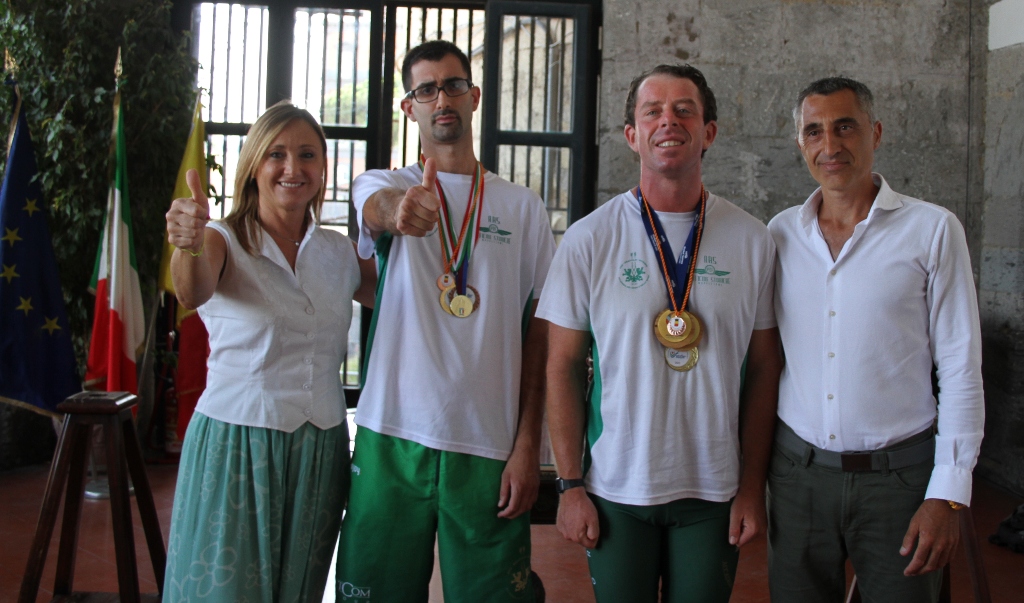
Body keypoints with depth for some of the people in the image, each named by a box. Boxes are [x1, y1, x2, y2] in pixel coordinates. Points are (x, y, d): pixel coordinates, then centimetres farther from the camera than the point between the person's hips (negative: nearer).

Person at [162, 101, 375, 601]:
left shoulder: (338, 251, 7)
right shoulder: (223, 241, -6)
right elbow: (193, 294, -27)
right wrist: (190, 245, -51)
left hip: (321, 450, 4)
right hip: (235, 445, -4)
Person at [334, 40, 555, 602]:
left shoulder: (522, 207, 7)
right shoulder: (381, 185, 6)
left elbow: (537, 335, 5)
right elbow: (378, 209, -20)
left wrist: (527, 445, -2)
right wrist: (399, 212, -45)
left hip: (489, 444, 1)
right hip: (392, 435, 0)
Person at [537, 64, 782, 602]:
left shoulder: (752, 240, 0)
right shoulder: (588, 240, -4)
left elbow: (763, 370, 3)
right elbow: (563, 367, -2)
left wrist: (752, 486, 1)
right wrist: (569, 485, -4)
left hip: (714, 491, 1)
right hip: (616, 489, -1)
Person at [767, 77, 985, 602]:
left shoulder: (932, 230, -4)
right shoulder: (780, 234, 5)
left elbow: (961, 371, -5)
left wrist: (948, 494, -9)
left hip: (896, 473, -2)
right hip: (796, 470, 3)